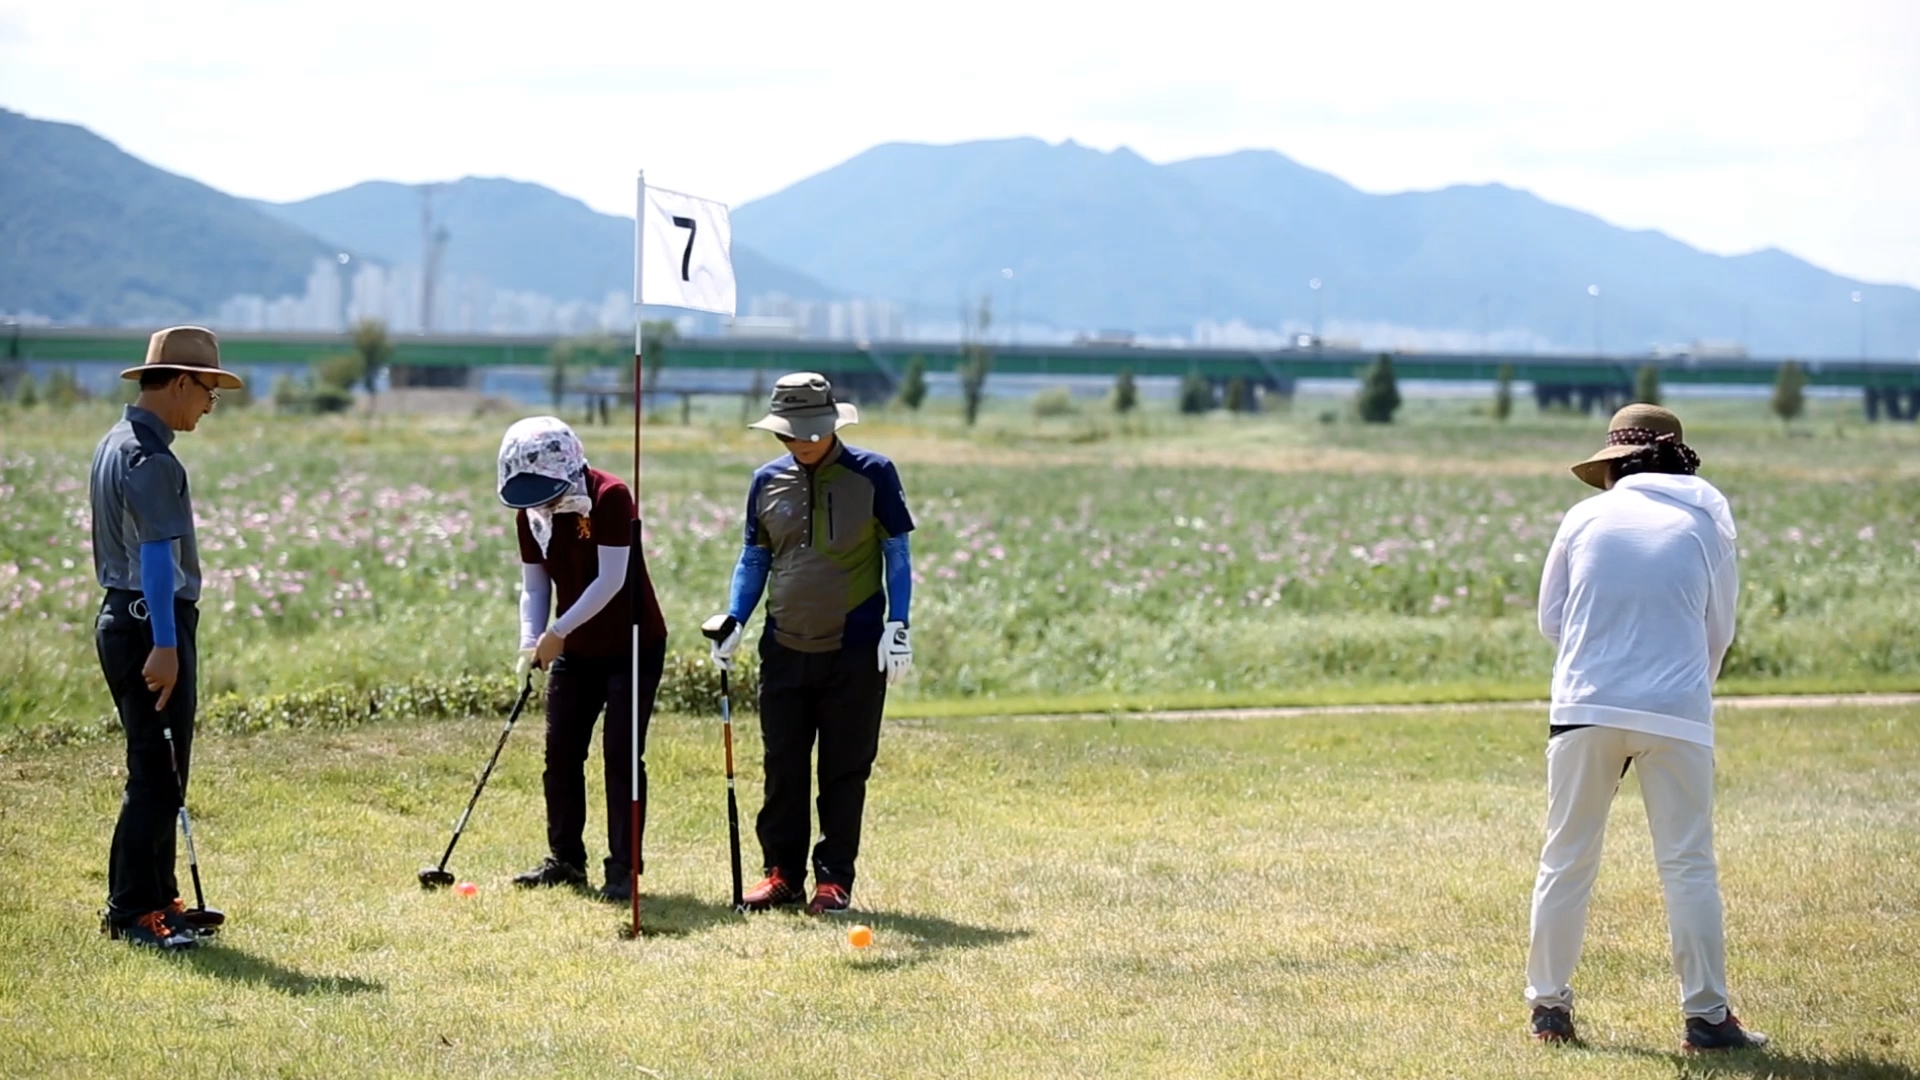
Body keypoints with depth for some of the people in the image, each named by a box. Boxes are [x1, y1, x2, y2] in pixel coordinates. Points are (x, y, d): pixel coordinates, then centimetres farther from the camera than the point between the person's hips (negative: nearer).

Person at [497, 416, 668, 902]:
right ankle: (566, 859, 17)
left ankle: (623, 868, -2)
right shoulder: (530, 513, 0)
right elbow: (535, 584, 5)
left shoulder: (610, 497, -20)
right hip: (576, 651, 7)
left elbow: (611, 580, -24)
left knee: (621, 754, -7)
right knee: (561, 753, 6)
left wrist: (558, 631, -22)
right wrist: (531, 640, -11)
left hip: (633, 644, -6)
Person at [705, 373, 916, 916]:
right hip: (785, 647, 4)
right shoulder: (768, 481, 6)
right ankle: (783, 874, 16)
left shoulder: (872, 475, -4)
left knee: (844, 770, 3)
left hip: (854, 650, -4)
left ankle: (834, 878, 10)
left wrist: (898, 627, -8)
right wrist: (733, 620, 1)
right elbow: (754, 558, 14)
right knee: (782, 768, 7)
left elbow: (897, 555, 0)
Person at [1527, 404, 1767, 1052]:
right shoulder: (1706, 525, 5)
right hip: (1677, 712, -1)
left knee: (1566, 861, 9)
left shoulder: (1585, 518, 5)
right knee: (1688, 866, 3)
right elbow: (1719, 633, 13)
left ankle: (1549, 1005, 14)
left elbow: (1551, 620, 11)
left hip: (1585, 707, 1)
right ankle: (1706, 1016, 1)